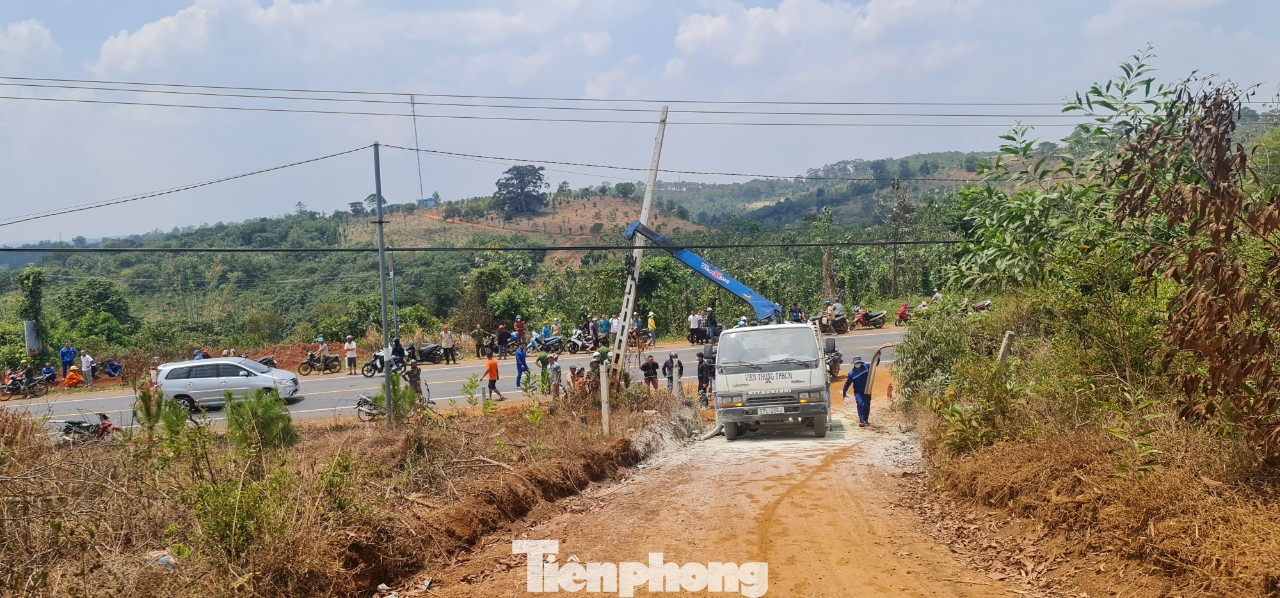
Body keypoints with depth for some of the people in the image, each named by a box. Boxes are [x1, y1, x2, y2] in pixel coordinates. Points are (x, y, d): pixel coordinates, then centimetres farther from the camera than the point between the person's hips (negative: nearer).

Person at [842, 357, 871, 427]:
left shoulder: (865, 367, -6)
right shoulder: (852, 373, -12)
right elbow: (847, 383, -6)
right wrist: (844, 393, -5)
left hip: (867, 390, 3)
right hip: (858, 391, -3)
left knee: (867, 405, 10)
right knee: (860, 404, -20)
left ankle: (866, 420, 28)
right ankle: (861, 421, -21)